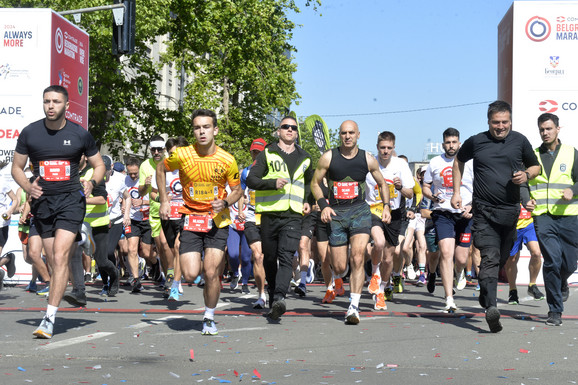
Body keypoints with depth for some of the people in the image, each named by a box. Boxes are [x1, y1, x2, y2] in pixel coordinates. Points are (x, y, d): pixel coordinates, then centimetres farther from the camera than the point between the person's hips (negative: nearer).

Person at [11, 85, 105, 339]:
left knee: (60, 257, -15)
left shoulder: (80, 134, 2)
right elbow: (17, 168, 12)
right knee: (53, 261, 7)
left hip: (71, 200, -3)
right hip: (42, 201, 3)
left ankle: (49, 318, -17)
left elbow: (99, 165, 14)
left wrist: (91, 183, -7)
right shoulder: (29, 133, 4)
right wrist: (28, 187, -8)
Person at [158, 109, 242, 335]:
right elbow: (161, 169, 12)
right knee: (190, 275, -10)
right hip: (191, 220, 1)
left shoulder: (227, 160, -8)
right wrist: (164, 201, 5)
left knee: (211, 273, -10)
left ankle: (209, 318, 12)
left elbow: (237, 189, 6)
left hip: (218, 221, 0)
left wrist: (225, 202, -15)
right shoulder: (182, 155, -9)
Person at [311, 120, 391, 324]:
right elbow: (315, 183, 9)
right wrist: (323, 205, -5)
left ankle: (354, 307, -17)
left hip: (360, 211, 0)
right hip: (336, 213, 0)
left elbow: (382, 183, 18)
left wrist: (386, 206, 5)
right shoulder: (328, 158, 0)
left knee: (357, 257, -19)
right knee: (339, 267, 0)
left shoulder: (368, 159, 4)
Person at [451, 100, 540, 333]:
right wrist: (456, 192, 16)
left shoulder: (520, 141, 6)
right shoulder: (475, 142, 4)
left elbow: (535, 166, 19)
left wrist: (526, 175, -4)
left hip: (510, 210, 3)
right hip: (484, 210, -3)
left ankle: (485, 297, 34)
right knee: (490, 258, -16)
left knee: (502, 258, 13)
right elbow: (459, 162, 22)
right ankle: (491, 307, -27)